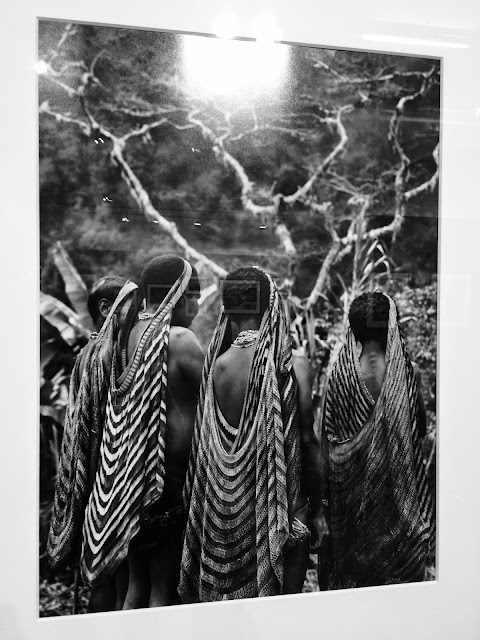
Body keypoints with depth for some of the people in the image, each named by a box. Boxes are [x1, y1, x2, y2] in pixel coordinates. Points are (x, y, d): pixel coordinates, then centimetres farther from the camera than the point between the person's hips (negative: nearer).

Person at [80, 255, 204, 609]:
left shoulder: (129, 335, 7)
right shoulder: (180, 340, -16)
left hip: (129, 474, 8)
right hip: (168, 476, -8)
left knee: (137, 585, 21)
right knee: (164, 589, 7)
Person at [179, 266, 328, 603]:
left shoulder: (216, 364, -8)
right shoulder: (294, 364, -14)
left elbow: (204, 443, 0)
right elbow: (308, 440, -11)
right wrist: (317, 507, 2)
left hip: (224, 511, 3)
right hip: (279, 505, -3)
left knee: (226, 596, 20)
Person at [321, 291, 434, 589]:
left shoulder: (341, 373, -12)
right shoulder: (408, 373, -14)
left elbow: (329, 435, -6)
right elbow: (421, 428, -1)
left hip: (352, 483, 1)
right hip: (398, 485, -1)